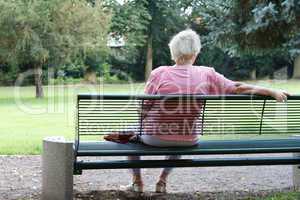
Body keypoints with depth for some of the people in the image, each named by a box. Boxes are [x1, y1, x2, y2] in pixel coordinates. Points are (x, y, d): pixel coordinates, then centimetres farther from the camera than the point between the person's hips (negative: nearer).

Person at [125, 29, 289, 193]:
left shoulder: (159, 73, -15)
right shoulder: (207, 75, -11)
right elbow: (239, 88, -8)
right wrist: (273, 92, 2)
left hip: (156, 138, -2)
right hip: (188, 141, 3)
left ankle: (137, 182, 31)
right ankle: (162, 182, 38)